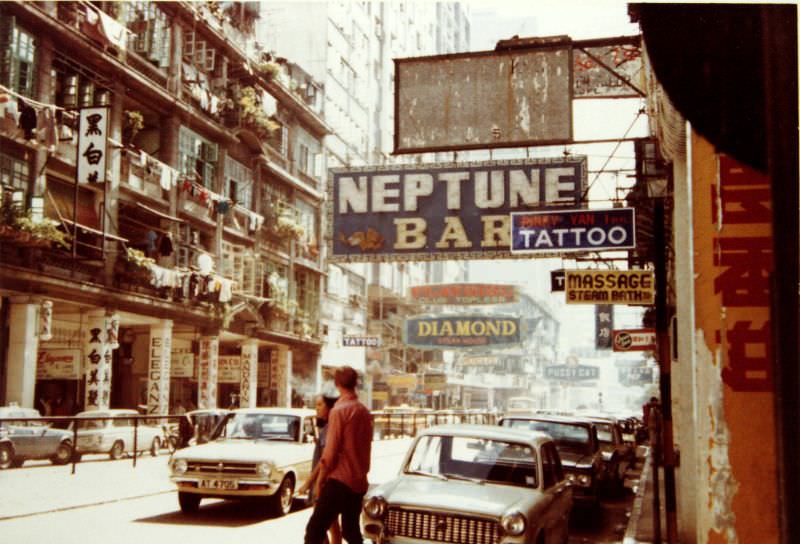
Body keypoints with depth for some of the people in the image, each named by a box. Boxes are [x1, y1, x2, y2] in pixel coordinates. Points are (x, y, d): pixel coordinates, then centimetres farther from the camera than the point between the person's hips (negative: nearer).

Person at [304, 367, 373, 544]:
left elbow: (330, 451, -12)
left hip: (339, 481, -7)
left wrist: (320, 479, -4)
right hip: (359, 483, 8)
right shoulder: (364, 412, 9)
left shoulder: (339, 411, -11)